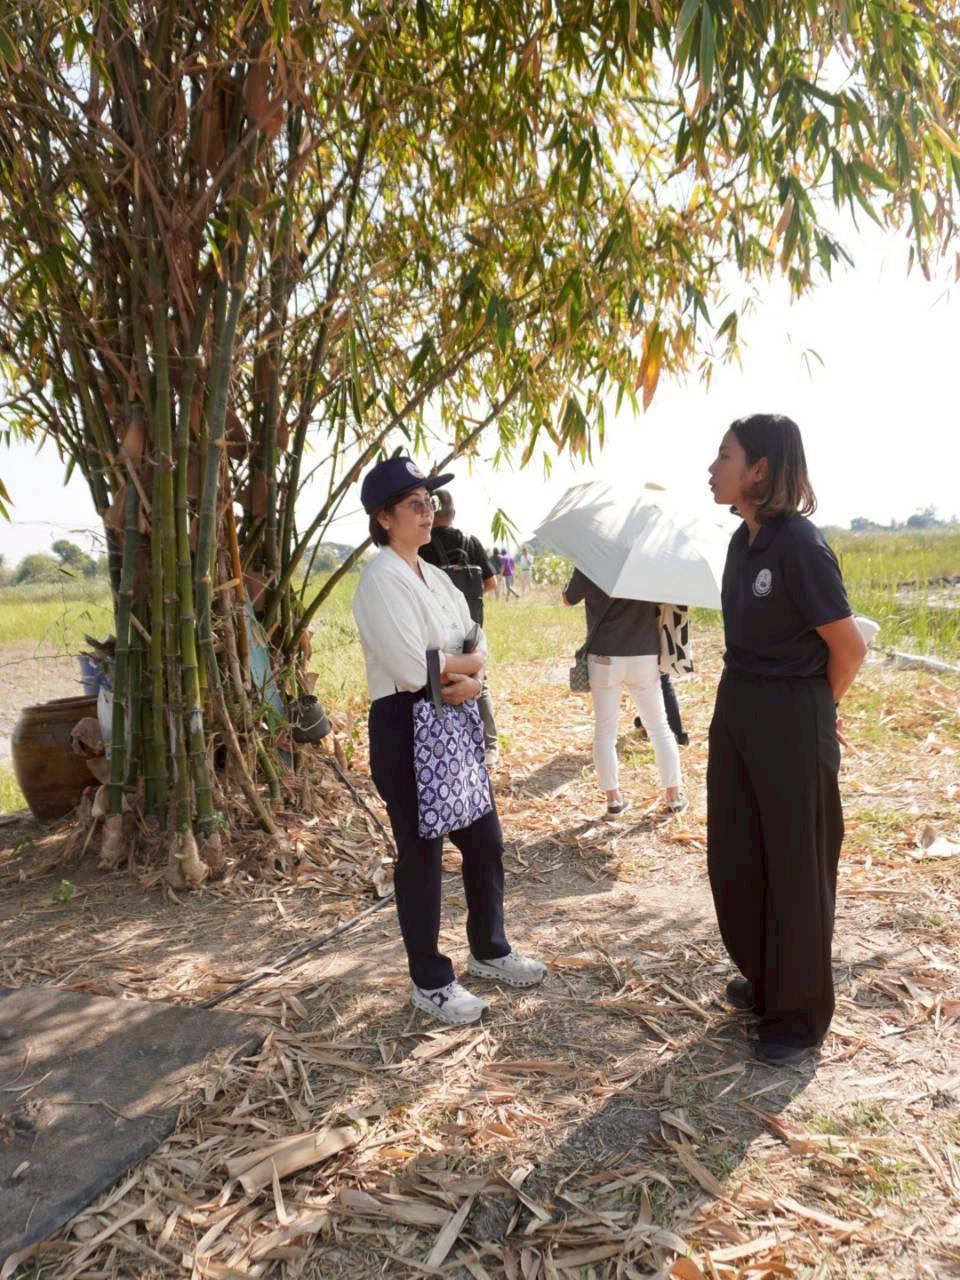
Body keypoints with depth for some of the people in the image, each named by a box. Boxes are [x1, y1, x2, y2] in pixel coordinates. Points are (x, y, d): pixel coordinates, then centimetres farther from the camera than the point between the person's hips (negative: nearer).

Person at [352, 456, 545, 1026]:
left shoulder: (435, 575, 12)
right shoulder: (380, 579, -14)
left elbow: (478, 648, 7)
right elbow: (413, 667, -24)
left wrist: (469, 678, -15)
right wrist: (466, 664, -7)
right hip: (404, 727, -8)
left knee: (485, 838, 16)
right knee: (421, 853, 5)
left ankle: (490, 949, 38)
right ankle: (431, 983, 22)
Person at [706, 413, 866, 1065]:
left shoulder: (799, 542, -19)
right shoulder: (743, 541, 6)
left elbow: (849, 647, -14)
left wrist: (813, 711, 2)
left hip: (791, 721, -8)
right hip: (736, 708, 8)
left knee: (796, 870, 7)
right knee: (735, 859, 18)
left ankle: (801, 1015, 27)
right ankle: (763, 981, 40)